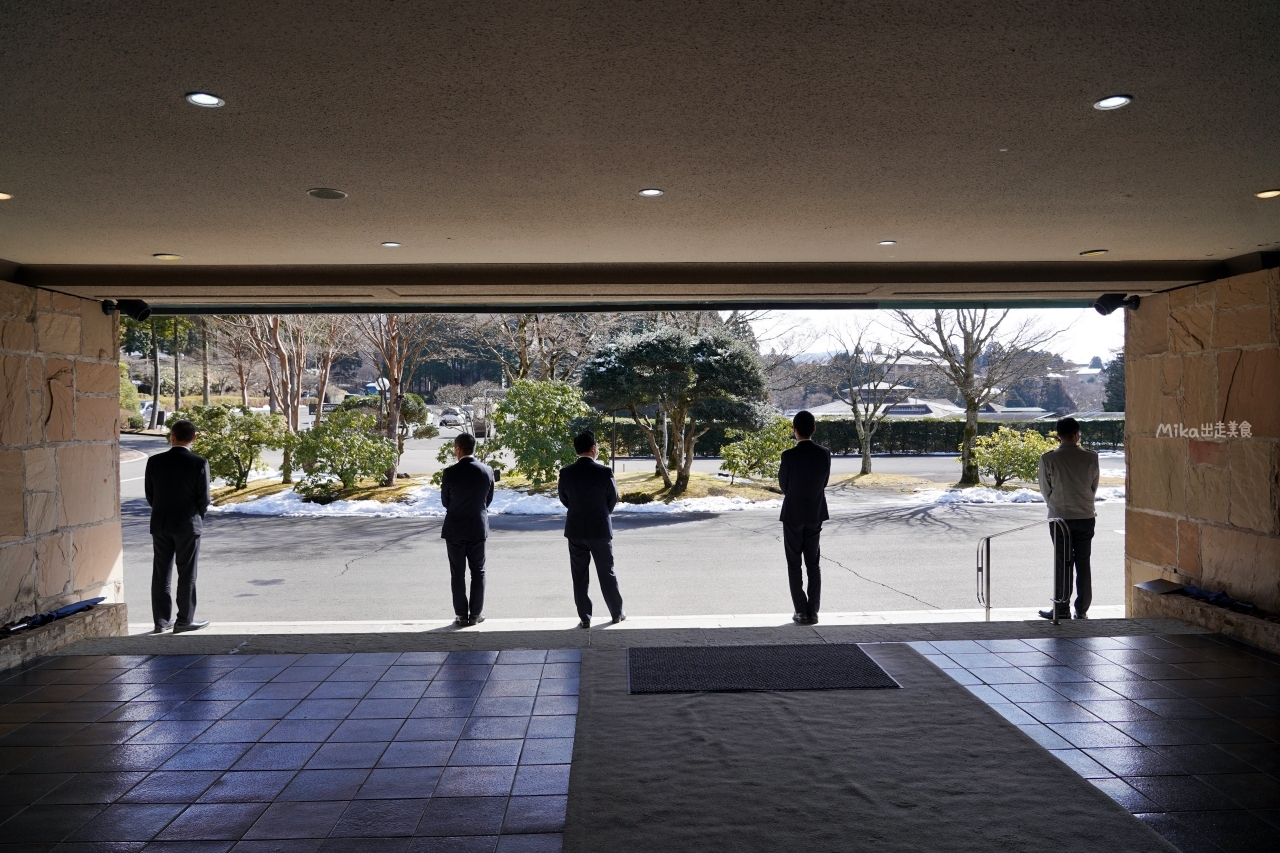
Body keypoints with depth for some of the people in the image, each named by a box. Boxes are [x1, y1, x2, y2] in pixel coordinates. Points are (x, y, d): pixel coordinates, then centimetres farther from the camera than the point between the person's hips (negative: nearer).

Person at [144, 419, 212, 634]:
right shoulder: (199, 463, -13)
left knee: (160, 573, 11)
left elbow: (149, 496, 3)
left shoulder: (154, 462, -2)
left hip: (160, 524, 4)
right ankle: (184, 621, 9)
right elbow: (204, 500, -12)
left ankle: (161, 620, 17)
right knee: (187, 574, 5)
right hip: (188, 525, -3)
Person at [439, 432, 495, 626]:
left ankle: (461, 615, 10)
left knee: (458, 574, 7)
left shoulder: (450, 472, -13)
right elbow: (489, 499, 5)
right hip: (478, 528, 2)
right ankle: (475, 614, 13)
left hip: (455, 530, -2)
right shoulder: (487, 471, -5)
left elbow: (445, 501, -1)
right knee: (478, 572, 12)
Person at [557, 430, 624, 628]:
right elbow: (613, 500, -1)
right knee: (607, 573, 12)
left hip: (575, 530, 1)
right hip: (600, 529, -1)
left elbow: (564, 499, 5)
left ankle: (584, 618, 11)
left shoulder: (566, 472, -7)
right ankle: (617, 613, 22)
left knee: (579, 576, 9)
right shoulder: (604, 472, -13)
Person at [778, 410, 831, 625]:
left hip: (793, 514, -3)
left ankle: (801, 612, 4)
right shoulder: (824, 453, -6)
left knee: (794, 565, 6)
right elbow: (824, 481, 3)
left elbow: (783, 484, -4)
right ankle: (813, 611, 10)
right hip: (815, 513, 3)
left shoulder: (789, 455, -17)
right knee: (813, 564, 11)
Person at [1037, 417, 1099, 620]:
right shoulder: (1091, 457, -4)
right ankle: (1082, 610, 13)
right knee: (1083, 563, 9)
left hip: (1060, 517, -2)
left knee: (1063, 564, 4)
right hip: (1086, 517, 2)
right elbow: (1094, 487, 6)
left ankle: (1062, 610, 8)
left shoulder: (1048, 459, -10)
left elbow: (1045, 489, -1)